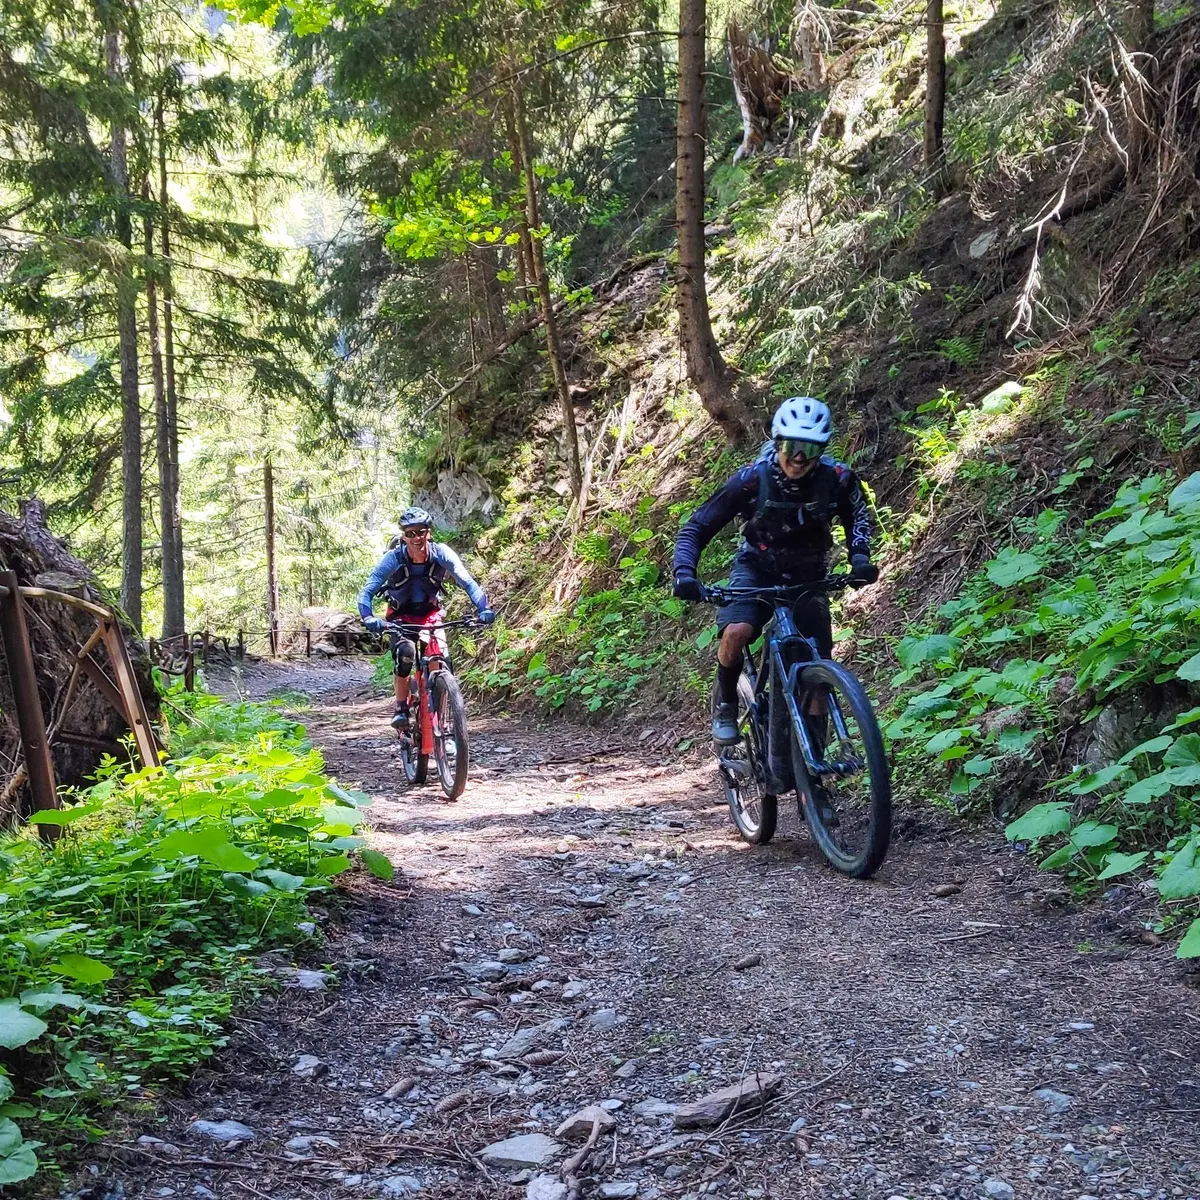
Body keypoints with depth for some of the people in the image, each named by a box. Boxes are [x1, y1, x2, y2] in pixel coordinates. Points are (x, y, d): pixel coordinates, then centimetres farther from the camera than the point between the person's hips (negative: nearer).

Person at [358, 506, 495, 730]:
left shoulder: (441, 553, -21)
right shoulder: (393, 559, -24)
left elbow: (467, 582, -24)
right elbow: (367, 592, -26)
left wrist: (483, 608, -41)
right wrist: (368, 618, -46)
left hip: (431, 614, 1)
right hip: (401, 615, -1)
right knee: (405, 653, -30)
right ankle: (401, 708, -14)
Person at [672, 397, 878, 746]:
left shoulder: (837, 478, -22)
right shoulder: (751, 480, -26)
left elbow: (859, 517, 1)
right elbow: (695, 528, -20)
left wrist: (859, 557, -19)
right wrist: (684, 573, -37)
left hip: (808, 576, 2)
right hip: (757, 570, -2)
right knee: (735, 632, -30)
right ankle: (725, 705, -3)